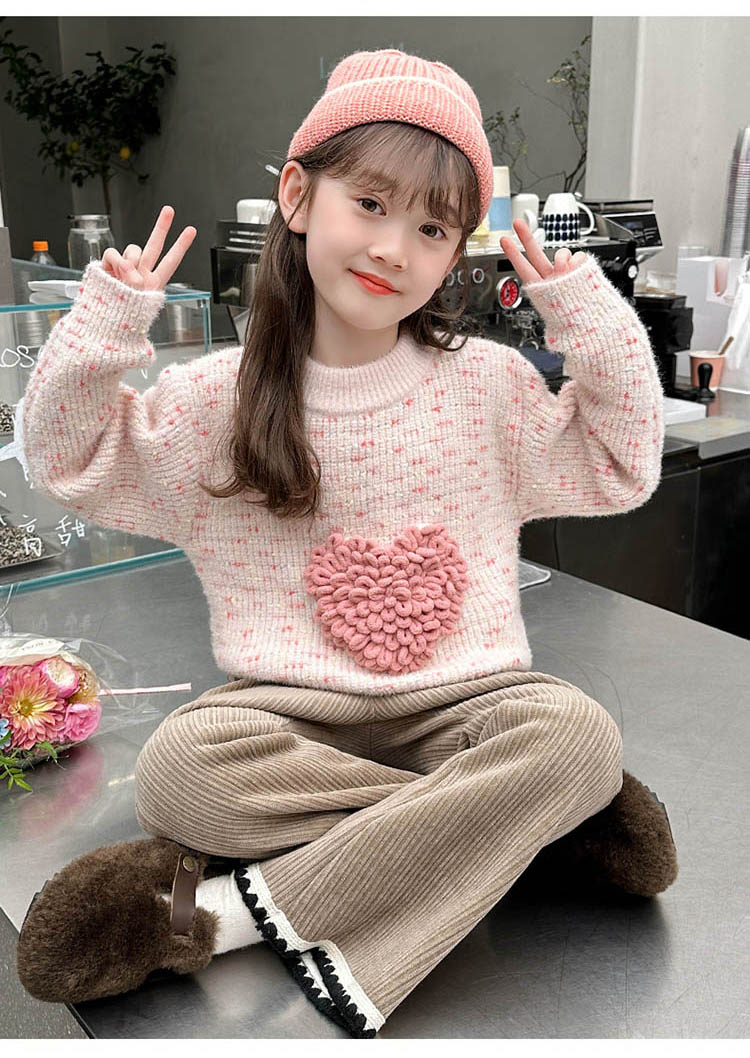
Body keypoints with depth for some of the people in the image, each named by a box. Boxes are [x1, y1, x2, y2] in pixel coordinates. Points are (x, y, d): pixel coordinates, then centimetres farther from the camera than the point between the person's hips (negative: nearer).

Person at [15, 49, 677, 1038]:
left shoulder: (489, 384, 4)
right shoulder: (222, 396, 2)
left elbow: (621, 470, 12)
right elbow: (72, 461, 7)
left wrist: (591, 319, 0)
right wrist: (107, 326, -9)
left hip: (460, 700, 1)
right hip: (292, 710, 0)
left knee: (576, 732, -30)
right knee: (179, 762, -30)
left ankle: (250, 902, -23)